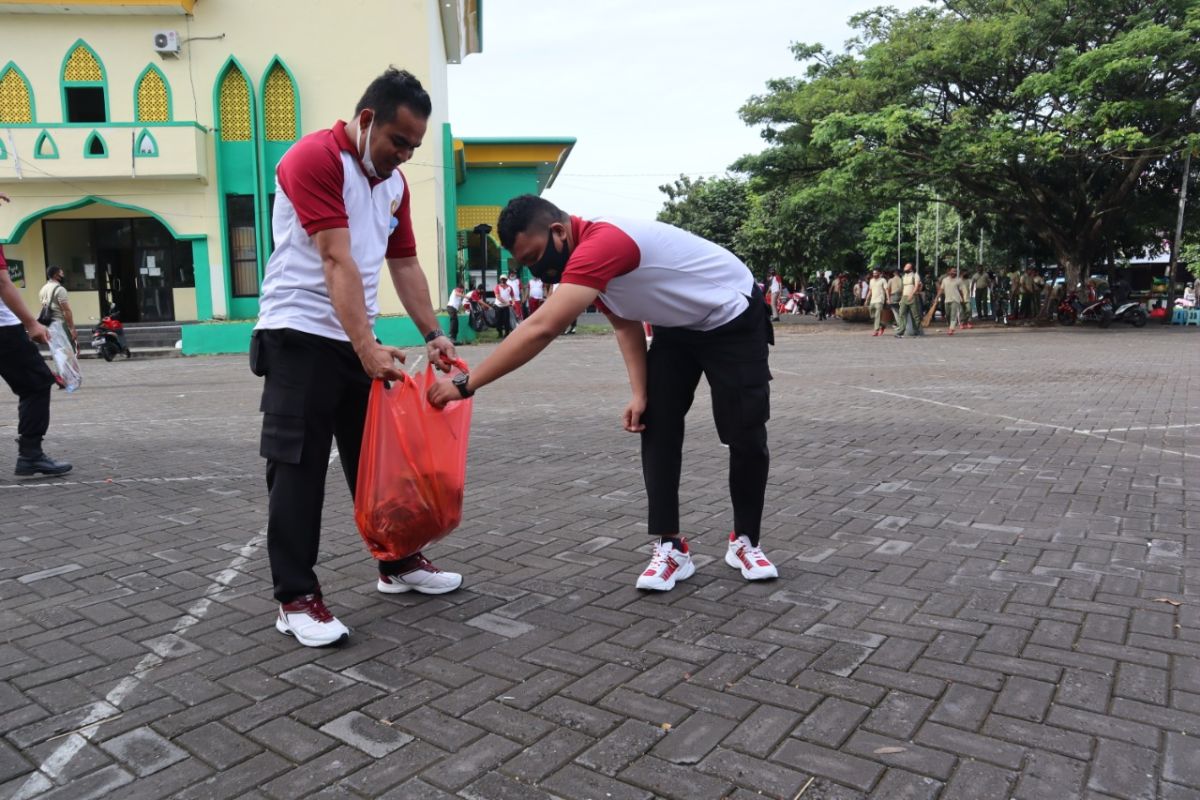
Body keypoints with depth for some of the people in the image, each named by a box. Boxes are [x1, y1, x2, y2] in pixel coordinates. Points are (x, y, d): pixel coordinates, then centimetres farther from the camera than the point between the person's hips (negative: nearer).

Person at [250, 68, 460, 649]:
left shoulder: (394, 182, 11)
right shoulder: (315, 158, -14)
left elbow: (404, 264, 14)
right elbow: (337, 262, -23)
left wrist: (432, 333, 4)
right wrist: (368, 348, -29)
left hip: (357, 342, 8)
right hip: (300, 338, -8)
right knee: (298, 469, -4)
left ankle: (398, 564, 26)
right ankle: (296, 598, 4)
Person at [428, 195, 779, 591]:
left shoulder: (602, 243, -36)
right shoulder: (588, 259, -6)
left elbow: (541, 329, -44)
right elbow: (626, 325, 3)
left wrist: (466, 383, -43)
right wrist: (639, 393, -9)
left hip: (734, 319, -8)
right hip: (679, 328, 8)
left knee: (745, 436, -4)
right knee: (657, 428, -3)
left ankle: (745, 541, 15)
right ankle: (670, 546, 2)